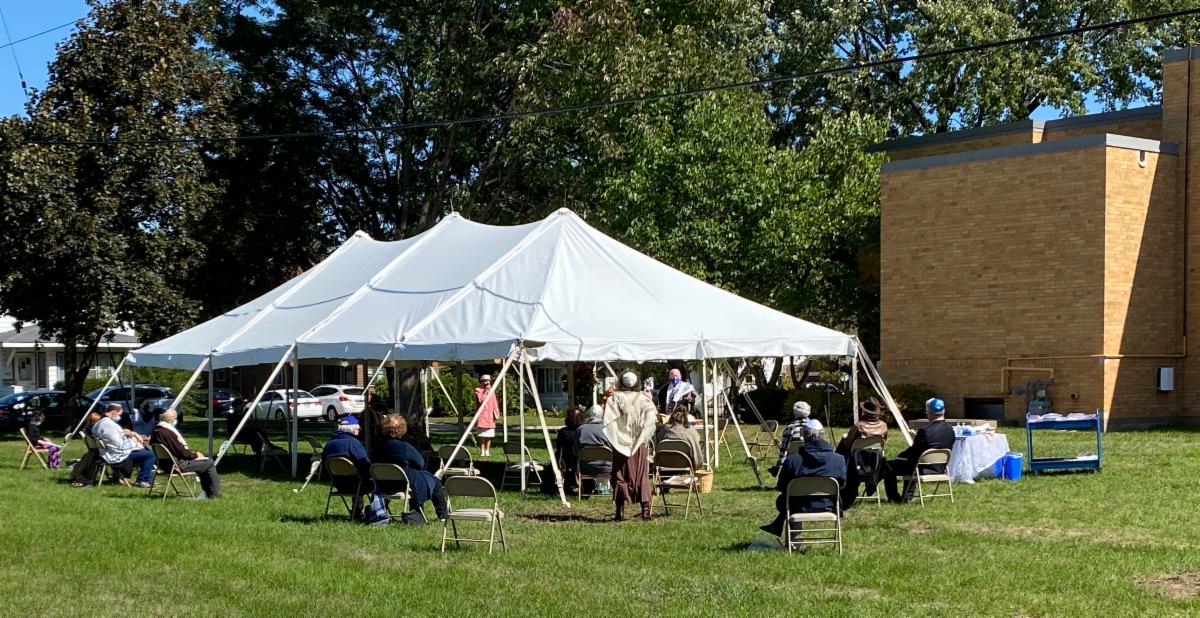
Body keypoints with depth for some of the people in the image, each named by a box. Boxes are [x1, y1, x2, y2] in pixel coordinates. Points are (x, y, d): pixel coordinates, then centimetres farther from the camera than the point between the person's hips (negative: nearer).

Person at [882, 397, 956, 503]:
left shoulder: (925, 431, -25)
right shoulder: (950, 430, -3)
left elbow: (914, 451, -15)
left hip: (924, 469, -8)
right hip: (940, 469, 8)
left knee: (889, 466, 9)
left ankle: (893, 497, 18)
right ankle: (907, 496, 36)